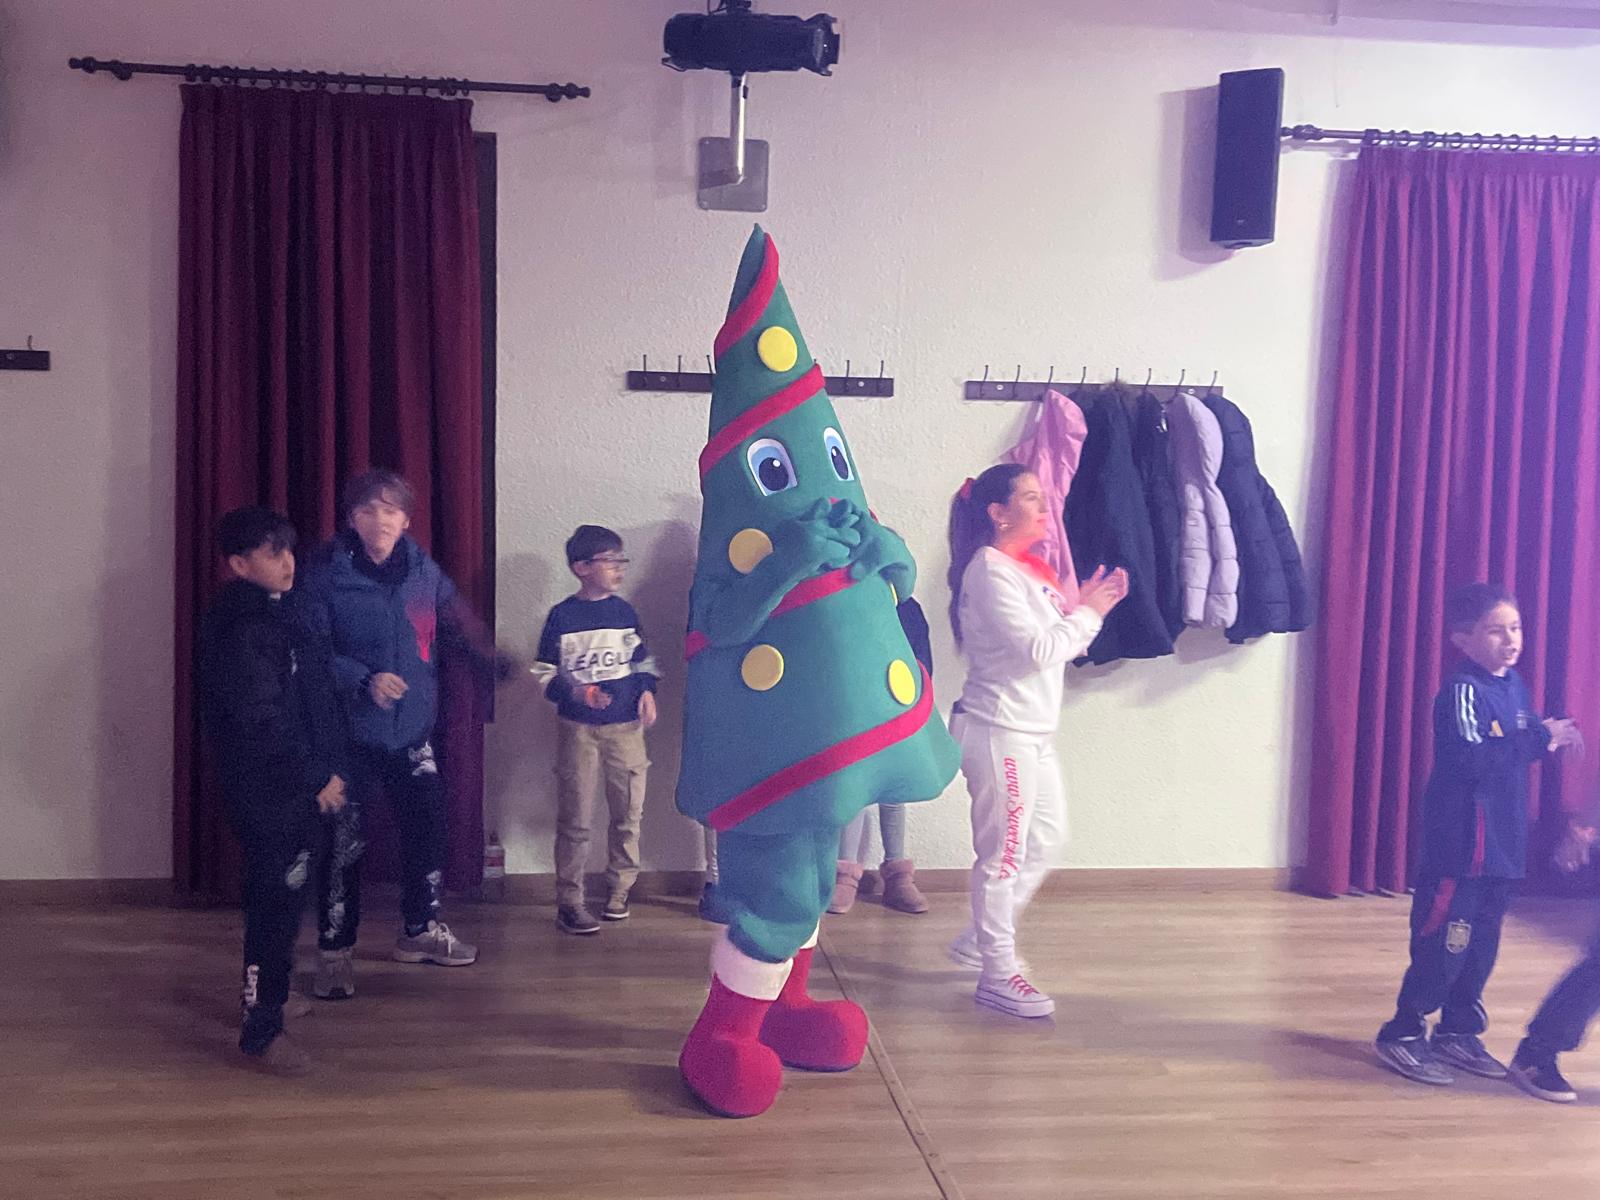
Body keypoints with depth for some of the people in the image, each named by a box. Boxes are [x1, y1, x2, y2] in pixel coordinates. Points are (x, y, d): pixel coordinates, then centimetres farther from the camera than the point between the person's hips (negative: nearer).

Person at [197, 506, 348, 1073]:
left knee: (284, 897, 20)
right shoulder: (243, 630, -19)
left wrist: (323, 770, 15)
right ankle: (261, 1032, 2)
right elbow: (261, 723, -23)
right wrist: (315, 779, -17)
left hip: (291, 786, 10)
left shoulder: (272, 615, 12)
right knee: (277, 902, -5)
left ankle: (268, 995, 35)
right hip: (269, 791, -10)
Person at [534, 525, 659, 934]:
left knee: (628, 814, 7)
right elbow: (545, 674, -1)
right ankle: (569, 901, 8)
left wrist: (647, 691, -1)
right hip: (579, 729, -3)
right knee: (574, 820, 0)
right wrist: (575, 692, -17)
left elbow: (644, 660, 16)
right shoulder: (562, 616, -4)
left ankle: (619, 889, 22)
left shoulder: (624, 611, 6)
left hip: (626, 727, 3)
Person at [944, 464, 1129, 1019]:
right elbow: (1037, 650, -21)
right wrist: (1087, 613, -8)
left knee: (1046, 840, 18)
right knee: (1003, 853, -2)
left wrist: (1087, 607, 0)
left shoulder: (1030, 569, 13)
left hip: (1034, 732, 10)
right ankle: (997, 975, 10)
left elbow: (1059, 644, 14)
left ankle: (980, 941, 30)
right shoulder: (990, 571, -15)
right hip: (998, 730, -10)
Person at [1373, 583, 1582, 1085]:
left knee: (1482, 944, 14)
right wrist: (1540, 739, -22)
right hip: (1460, 841, -8)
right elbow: (1474, 760, -26)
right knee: (1445, 943, -5)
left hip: (1502, 843, 8)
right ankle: (1402, 1034, 6)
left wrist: (1552, 737, 2)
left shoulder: (1514, 686, 10)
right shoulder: (1461, 691, -15)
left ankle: (1458, 1032, 26)